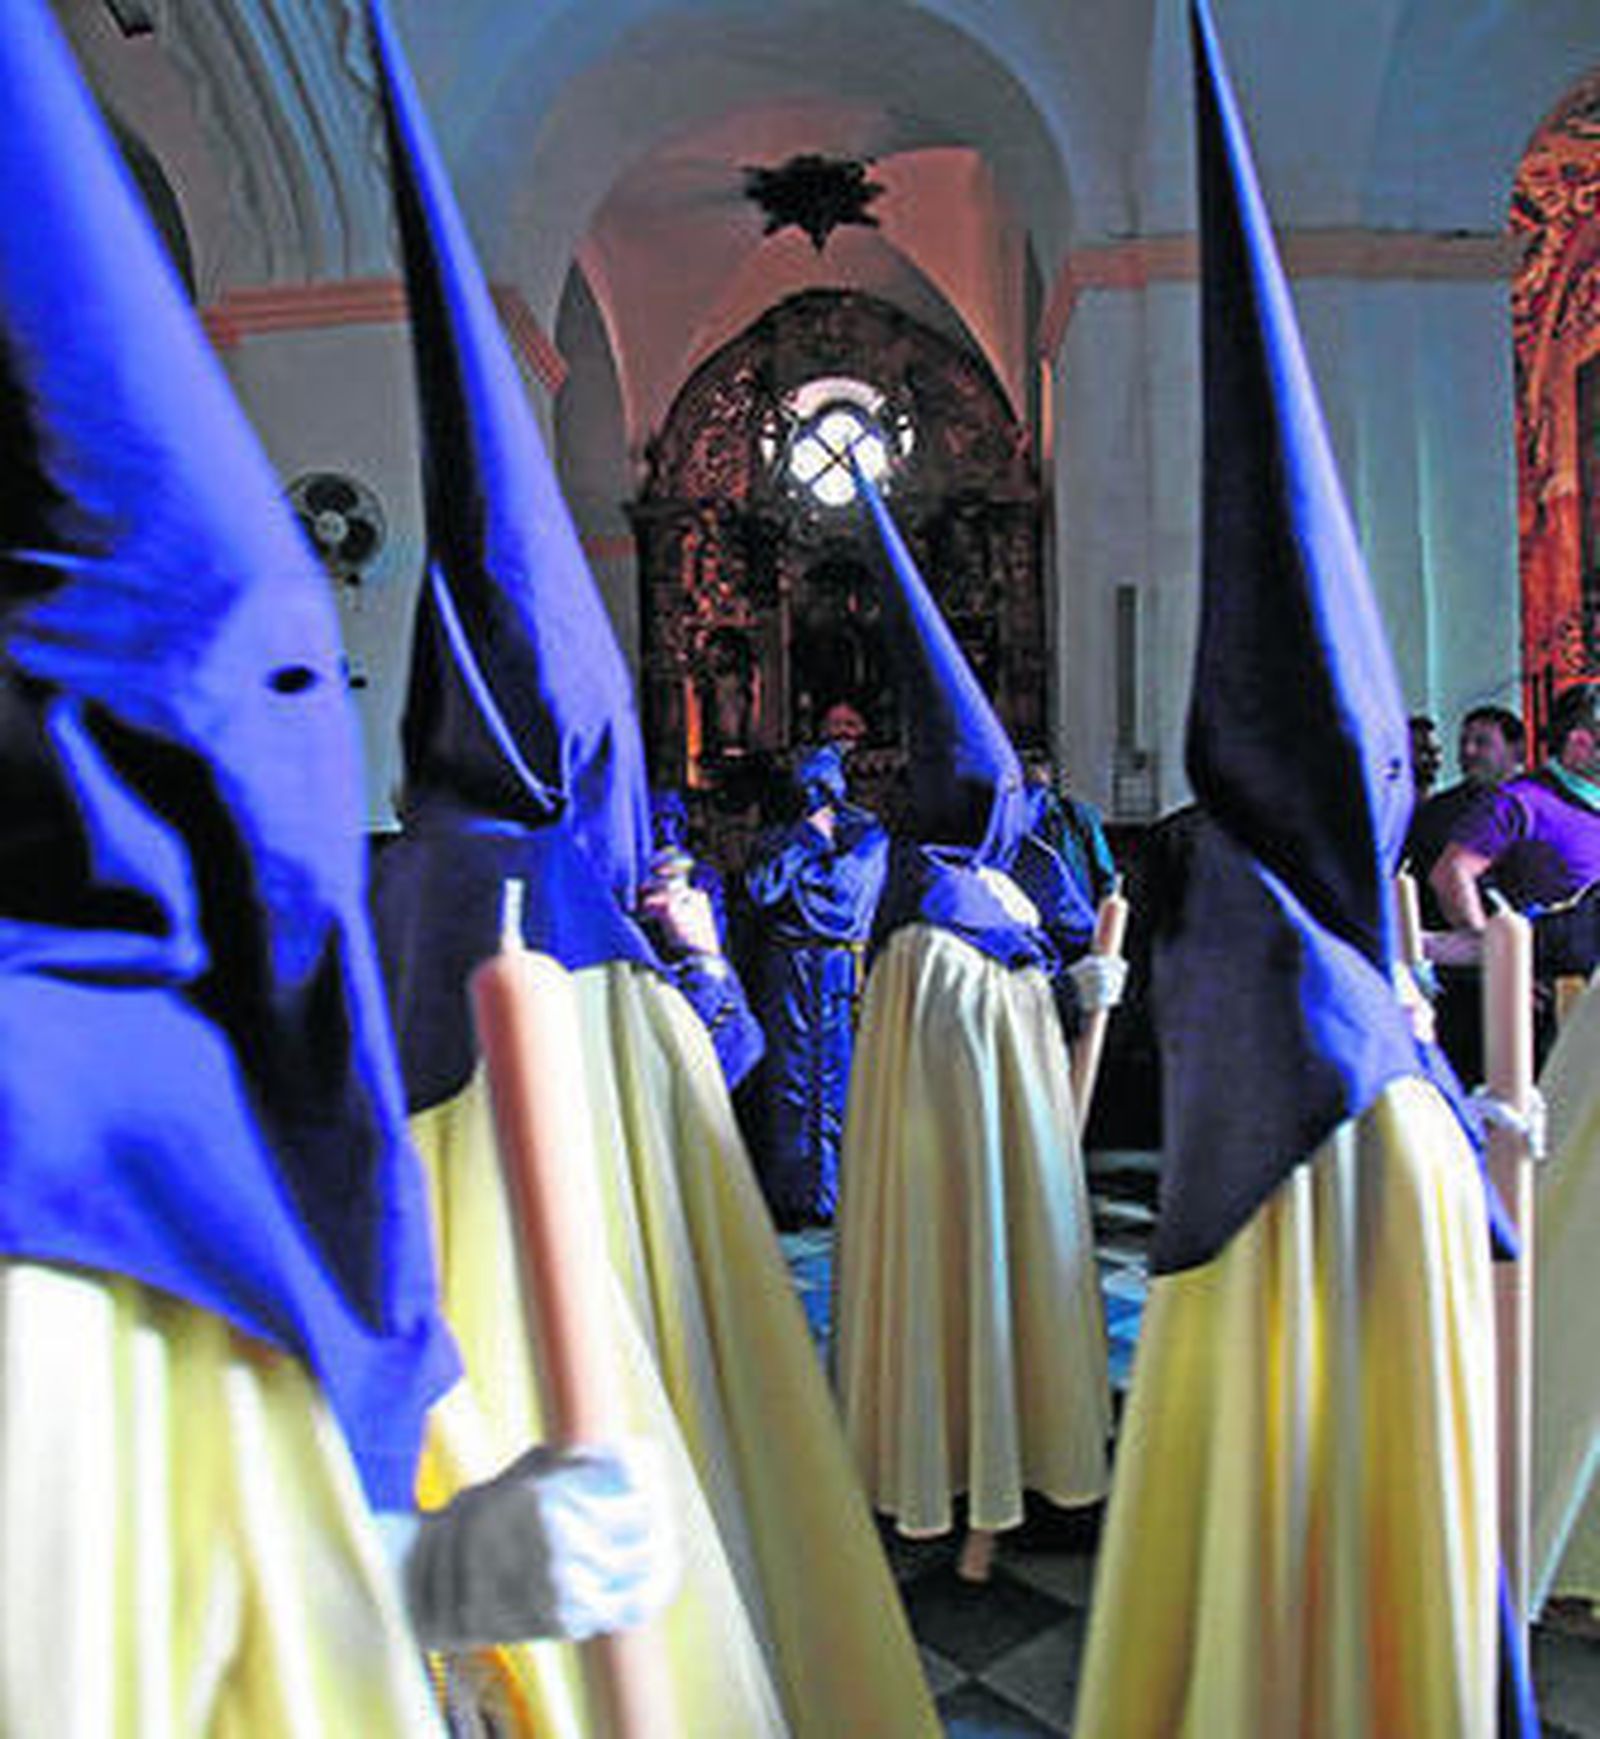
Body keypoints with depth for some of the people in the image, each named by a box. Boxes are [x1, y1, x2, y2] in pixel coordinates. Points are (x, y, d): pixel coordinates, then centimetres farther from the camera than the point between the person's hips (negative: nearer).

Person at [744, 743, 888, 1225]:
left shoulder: (868, 833, 10)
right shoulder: (777, 836, 16)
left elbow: (846, 883, -8)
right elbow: (760, 888, -2)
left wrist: (787, 862, 2)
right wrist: (806, 839, -2)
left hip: (838, 968, -2)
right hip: (783, 971, 2)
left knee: (837, 1082, -2)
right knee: (786, 1080, 1)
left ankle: (834, 1197, 5)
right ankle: (789, 1197, 9)